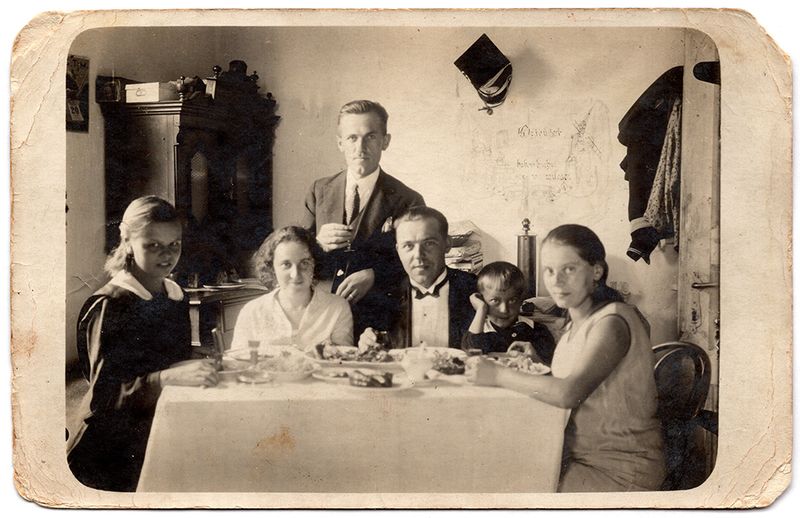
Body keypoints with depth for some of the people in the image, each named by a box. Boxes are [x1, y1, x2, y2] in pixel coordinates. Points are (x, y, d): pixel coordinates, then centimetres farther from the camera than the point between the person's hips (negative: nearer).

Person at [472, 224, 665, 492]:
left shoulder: (612, 322, -19)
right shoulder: (576, 323, 10)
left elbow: (569, 394, -29)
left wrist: (498, 375, -21)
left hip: (621, 470, -8)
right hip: (584, 457, 8)